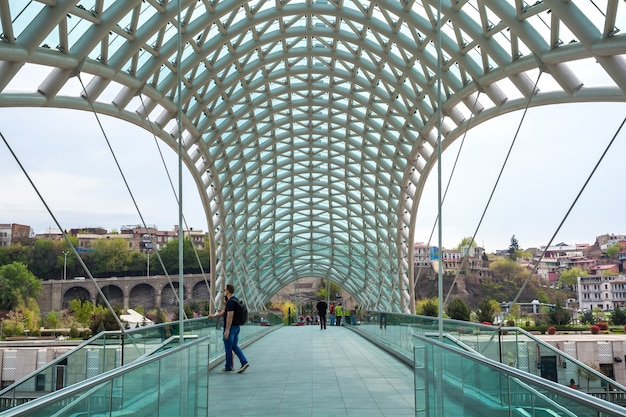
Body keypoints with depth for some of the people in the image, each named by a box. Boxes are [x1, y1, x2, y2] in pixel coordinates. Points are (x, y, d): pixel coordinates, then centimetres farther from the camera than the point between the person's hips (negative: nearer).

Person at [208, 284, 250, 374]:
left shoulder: (231, 302, -19)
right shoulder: (235, 300, 12)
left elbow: (230, 316, -24)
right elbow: (225, 312, 20)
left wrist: (227, 330, -23)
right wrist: (214, 316, 23)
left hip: (230, 327, -10)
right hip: (236, 327, 10)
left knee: (228, 348, 2)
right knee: (234, 346, 14)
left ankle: (228, 368, 12)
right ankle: (244, 362, 4)